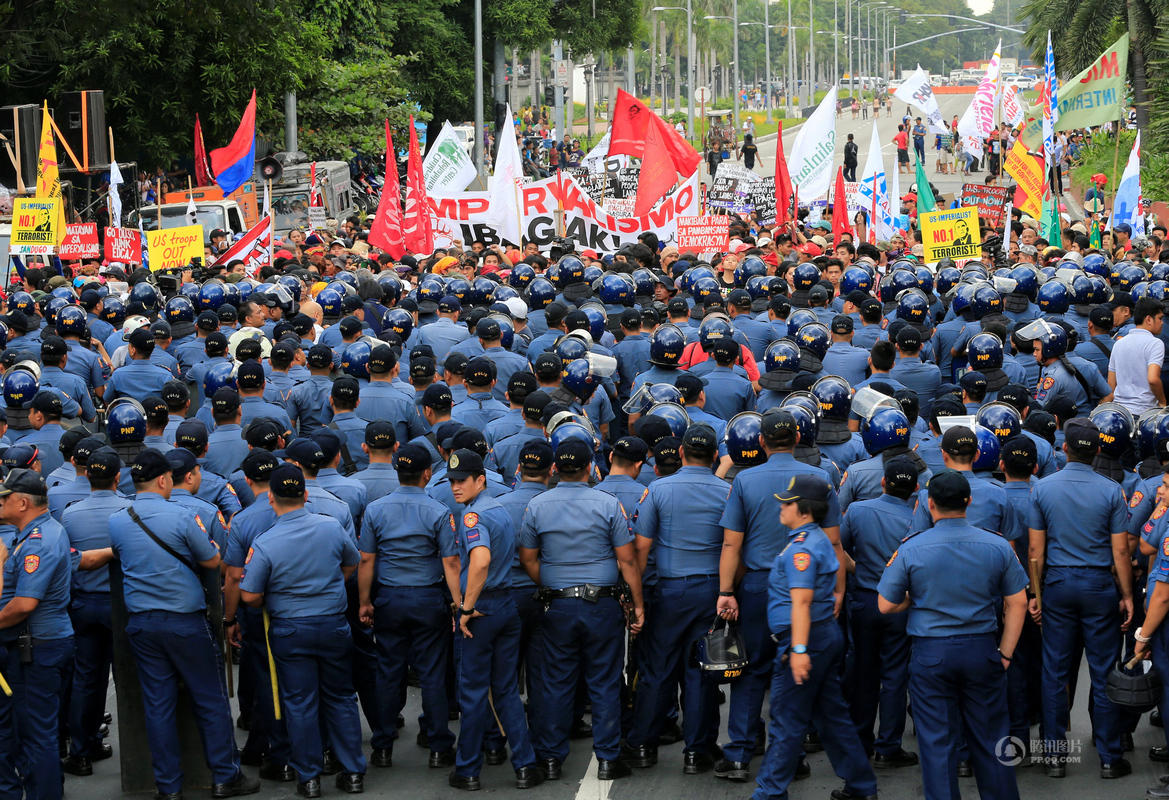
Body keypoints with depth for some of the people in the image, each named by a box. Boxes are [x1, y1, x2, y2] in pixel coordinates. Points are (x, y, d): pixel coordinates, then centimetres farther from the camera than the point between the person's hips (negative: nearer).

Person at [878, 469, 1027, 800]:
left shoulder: (911, 549, -9)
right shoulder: (998, 546, -3)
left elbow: (886, 605, -4)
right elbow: (1017, 604, 0)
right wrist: (1005, 653, 7)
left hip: (931, 654, -2)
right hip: (982, 650, 2)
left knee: (937, 743, 6)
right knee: (990, 738, 13)